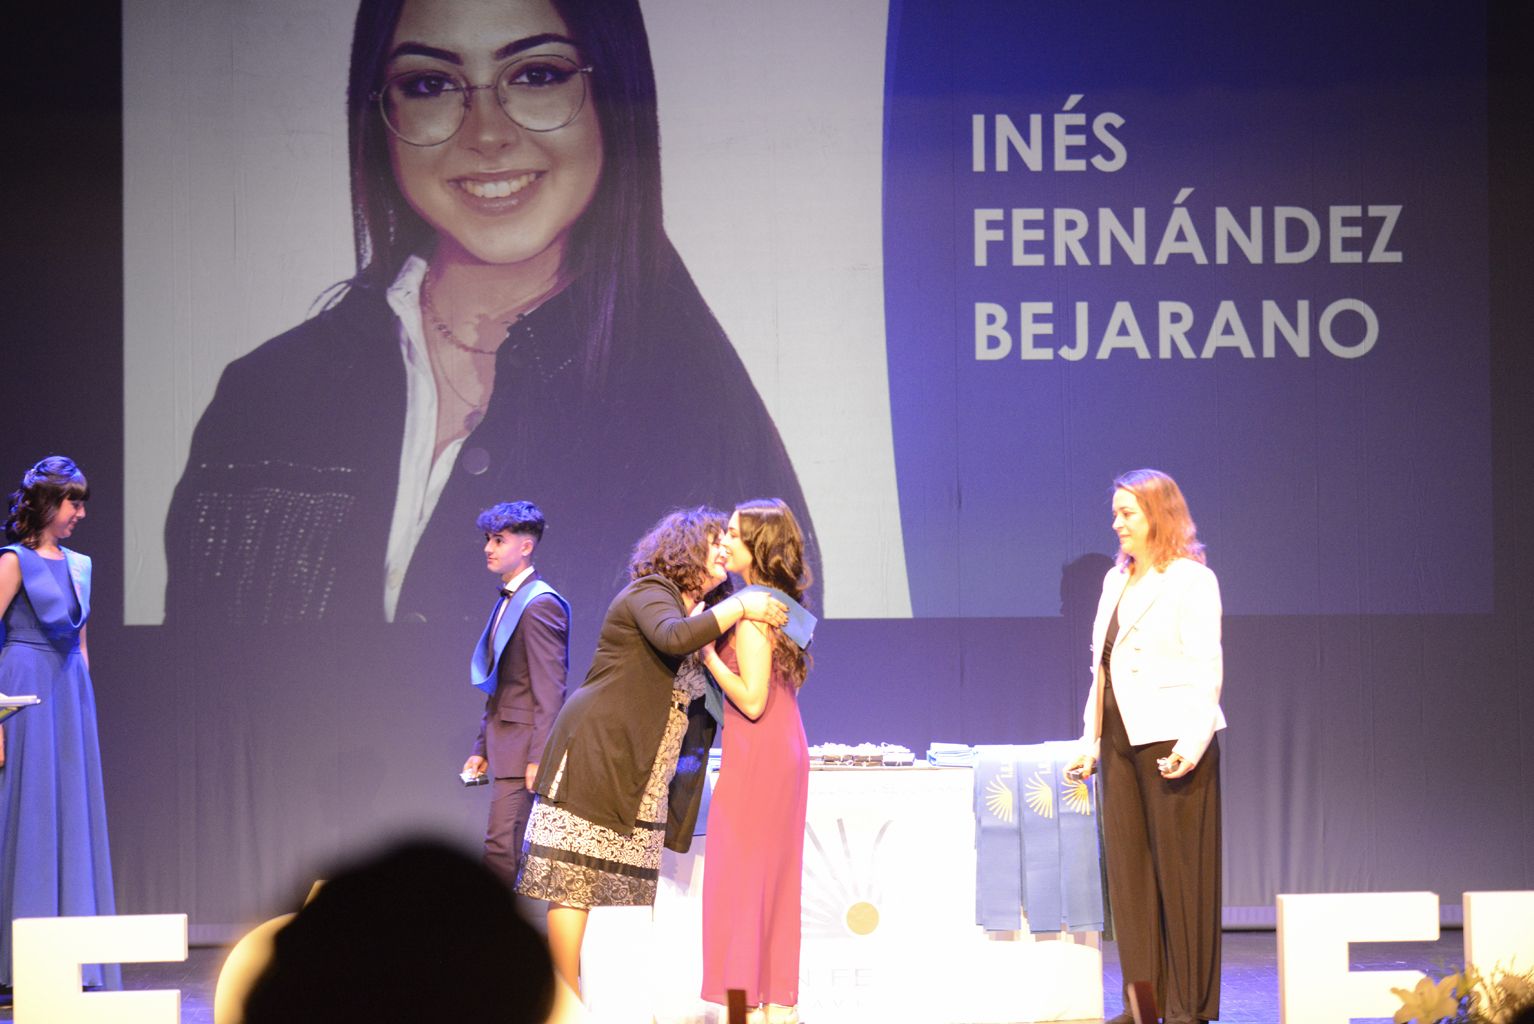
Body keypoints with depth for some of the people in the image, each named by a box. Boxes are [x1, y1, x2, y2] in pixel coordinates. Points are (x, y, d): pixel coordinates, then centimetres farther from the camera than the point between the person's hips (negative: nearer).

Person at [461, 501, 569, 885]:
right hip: (505, 747, 10)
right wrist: (482, 748, 19)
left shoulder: (540, 605, -13)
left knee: (501, 847, -12)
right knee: (508, 849, 11)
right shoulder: (507, 603, 17)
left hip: (523, 747, -10)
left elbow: (550, 690, -18)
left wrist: (538, 756, -22)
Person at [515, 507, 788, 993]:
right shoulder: (649, 595, -7)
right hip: (594, 756, -9)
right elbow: (672, 636, -30)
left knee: (593, 886, 4)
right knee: (573, 881, -9)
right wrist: (741, 607, -25)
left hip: (641, 780, 9)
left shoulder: (700, 614, 19)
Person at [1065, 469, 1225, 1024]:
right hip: (1121, 740, 7)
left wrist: (1193, 744, -20)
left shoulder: (1191, 580, -5)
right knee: (1127, 870, 6)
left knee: (1180, 871, -3)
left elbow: (1206, 669, -11)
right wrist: (1089, 742, 14)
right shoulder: (1116, 580, 17)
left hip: (1172, 739, -7)